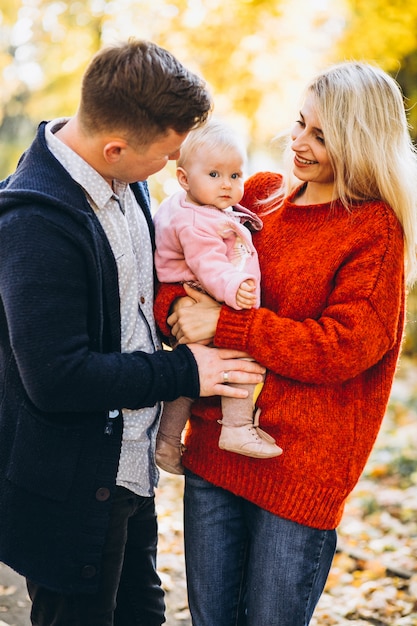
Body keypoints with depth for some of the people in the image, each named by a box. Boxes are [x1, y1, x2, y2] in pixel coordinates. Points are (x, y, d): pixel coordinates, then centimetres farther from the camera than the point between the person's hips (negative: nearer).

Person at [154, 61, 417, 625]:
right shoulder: (260, 193, 7)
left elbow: (341, 348, -17)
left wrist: (225, 325, -19)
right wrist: (177, 306, -15)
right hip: (214, 446, 5)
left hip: (302, 467, -5)